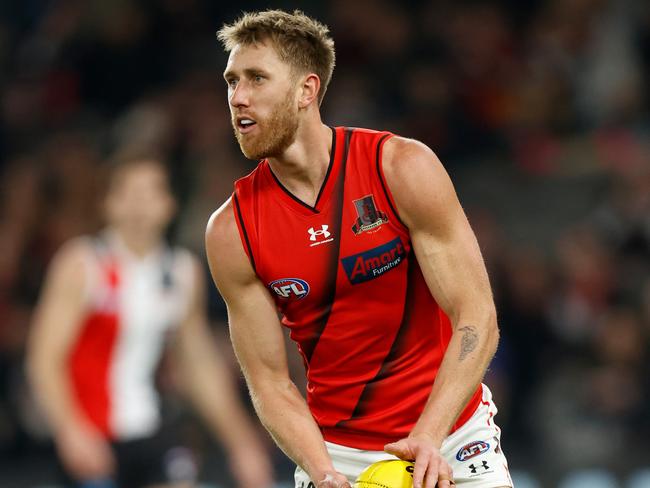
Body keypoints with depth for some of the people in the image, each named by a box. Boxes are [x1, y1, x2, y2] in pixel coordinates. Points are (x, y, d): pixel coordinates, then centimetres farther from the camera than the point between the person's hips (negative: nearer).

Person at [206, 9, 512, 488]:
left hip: (448, 439, -1)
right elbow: (270, 382, -6)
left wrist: (428, 437, -28)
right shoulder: (231, 231, -8)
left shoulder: (404, 168, -14)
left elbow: (477, 319, -16)